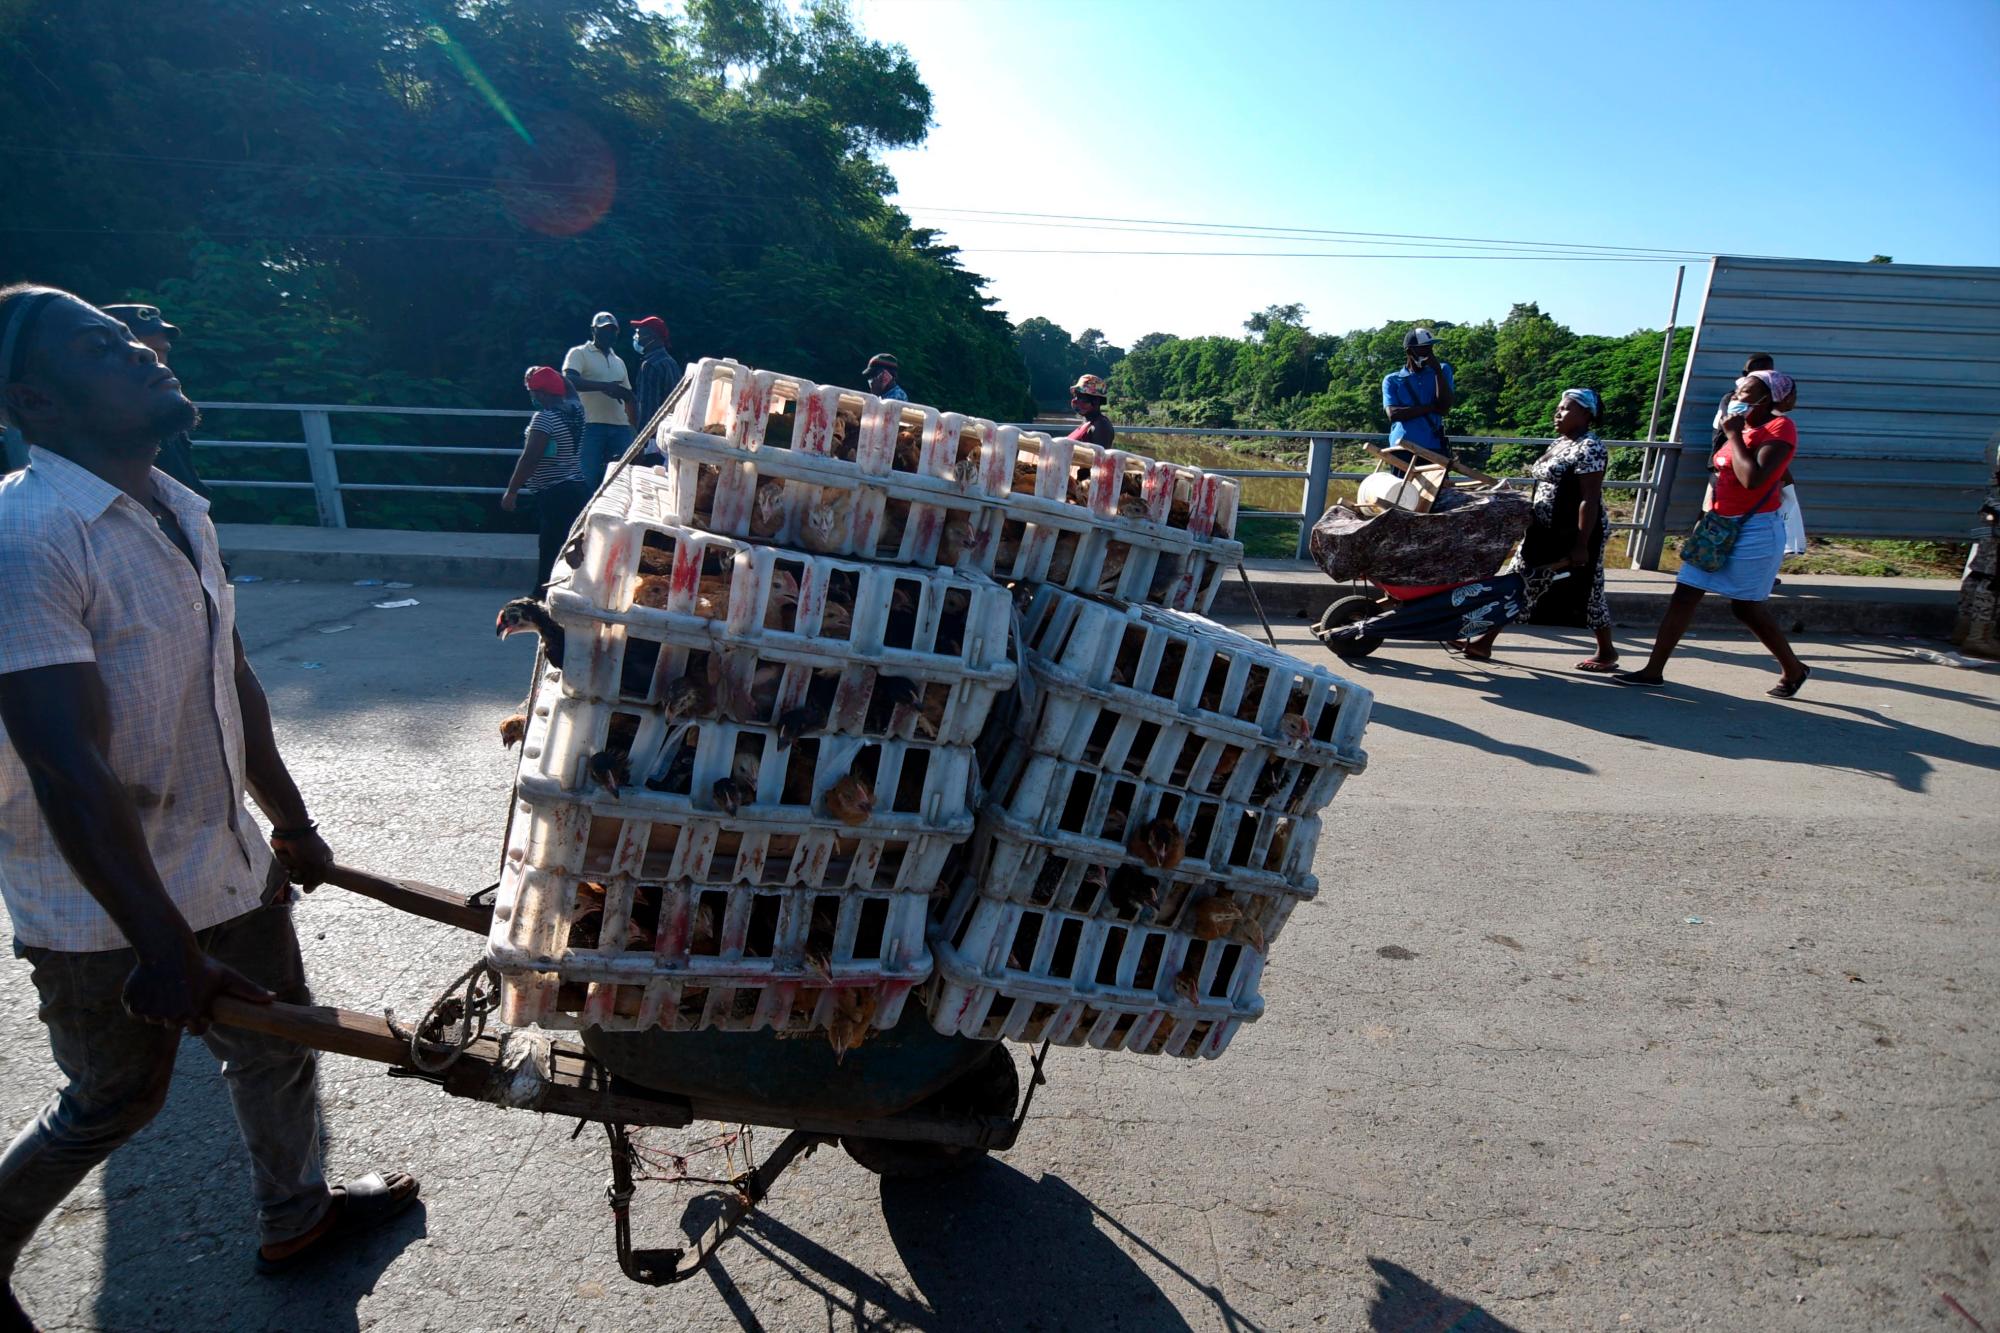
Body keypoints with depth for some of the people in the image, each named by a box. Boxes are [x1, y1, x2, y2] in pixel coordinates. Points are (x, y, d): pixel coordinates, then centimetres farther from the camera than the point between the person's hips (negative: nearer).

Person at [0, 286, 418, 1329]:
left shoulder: (180, 512, 4)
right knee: (114, 1102, 14)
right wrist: (164, 948, -28)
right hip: (103, 909, -8)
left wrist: (290, 821, 20)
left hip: (224, 862, 8)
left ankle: (296, 1215, 45)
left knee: (279, 1041, 21)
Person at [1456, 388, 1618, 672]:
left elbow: (1590, 500, -20)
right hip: (1547, 531, 9)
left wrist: (1581, 545, -24)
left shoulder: (1590, 448, -15)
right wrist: (1530, 521, 18)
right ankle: (1485, 641, 8)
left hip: (1577, 534, -9)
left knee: (1586, 593, 3)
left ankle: (1607, 652, 21)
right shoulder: (1557, 443, 12)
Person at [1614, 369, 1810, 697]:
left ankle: (1793, 670, 24)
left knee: (1747, 608, 2)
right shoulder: (1744, 428, 12)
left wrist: (1733, 435, -18)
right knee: (1684, 596, 3)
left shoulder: (1780, 428, -13)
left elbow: (1753, 478, -27)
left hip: (1755, 531, -8)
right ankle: (1653, 670, 5)